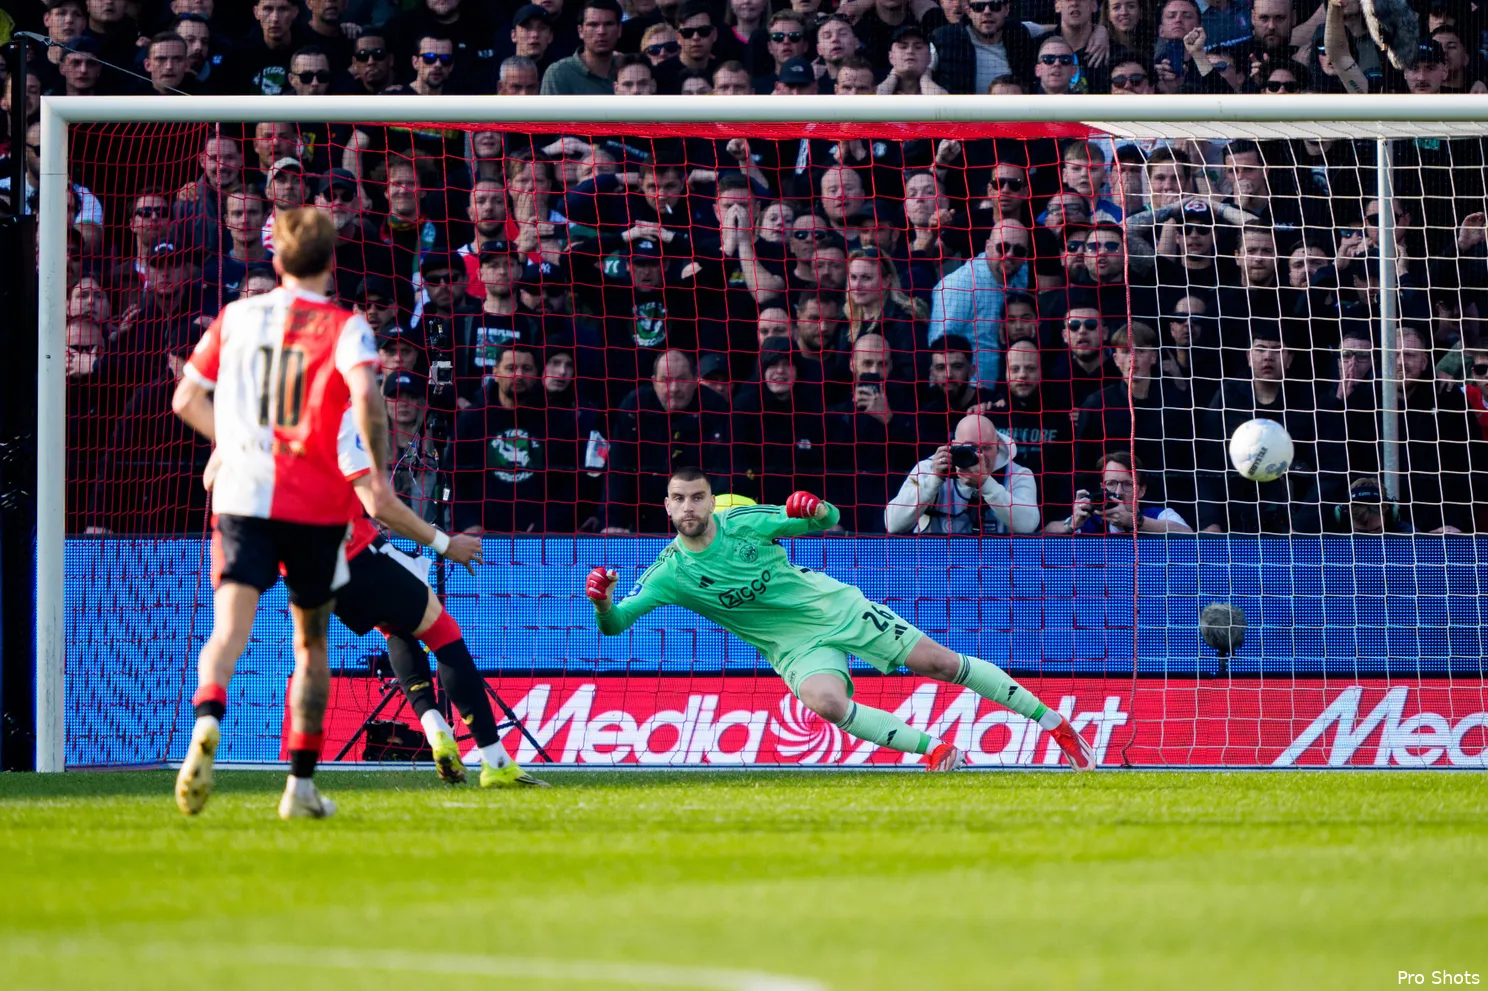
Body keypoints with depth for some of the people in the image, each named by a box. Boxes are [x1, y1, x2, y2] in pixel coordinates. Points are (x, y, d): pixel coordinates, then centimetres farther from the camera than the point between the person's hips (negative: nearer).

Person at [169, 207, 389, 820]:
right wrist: (379, 468, -9)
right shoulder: (344, 327, -1)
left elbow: (186, 400, 14)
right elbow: (365, 394, -20)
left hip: (242, 494, 1)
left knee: (230, 629, -12)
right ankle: (301, 783, 15)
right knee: (311, 643, 15)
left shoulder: (236, 317, 10)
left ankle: (207, 717, -44)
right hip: (318, 502, -1)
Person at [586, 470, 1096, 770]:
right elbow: (614, 624, -17)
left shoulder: (744, 522, -12)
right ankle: (935, 750, -22)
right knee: (825, 701, -34)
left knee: (941, 662, -6)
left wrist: (817, 509, -26)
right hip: (798, 649, 0)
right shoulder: (671, 572, -12)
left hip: (837, 606, 0)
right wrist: (602, 603, -40)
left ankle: (1053, 721, 6)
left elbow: (828, 522, -2)